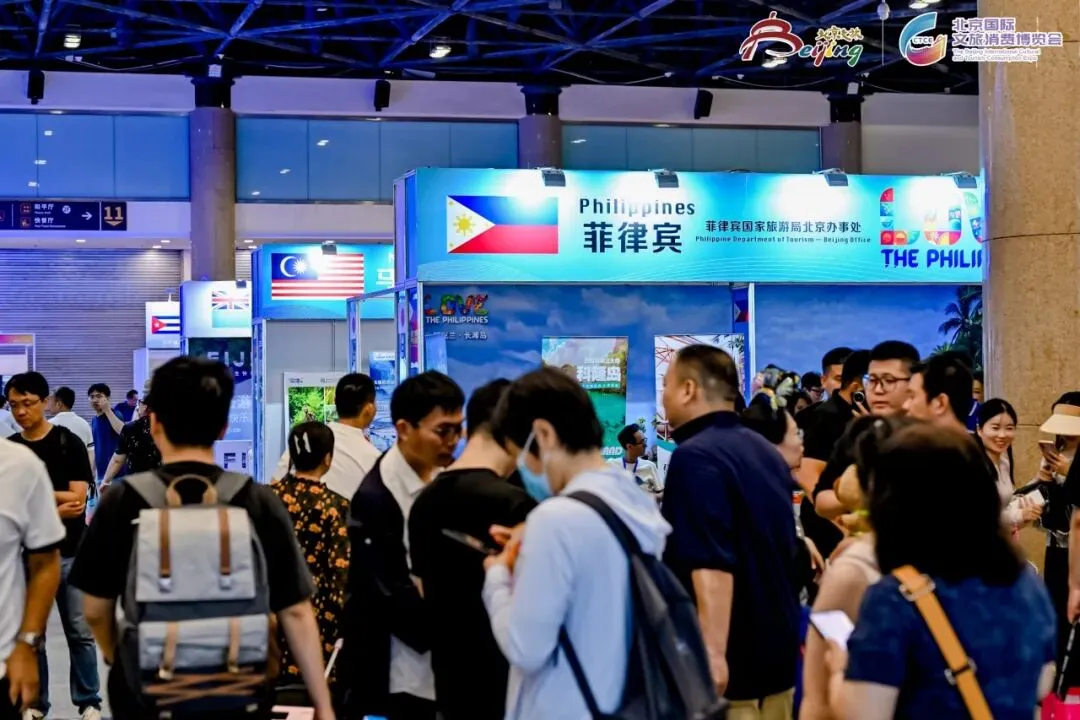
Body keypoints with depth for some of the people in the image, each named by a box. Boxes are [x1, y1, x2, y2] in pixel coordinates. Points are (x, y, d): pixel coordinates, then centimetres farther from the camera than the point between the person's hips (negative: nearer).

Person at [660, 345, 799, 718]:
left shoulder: (695, 457, -16)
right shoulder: (765, 450, 13)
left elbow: (713, 565, -26)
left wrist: (713, 652, -31)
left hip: (731, 656, -9)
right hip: (776, 647, 9)